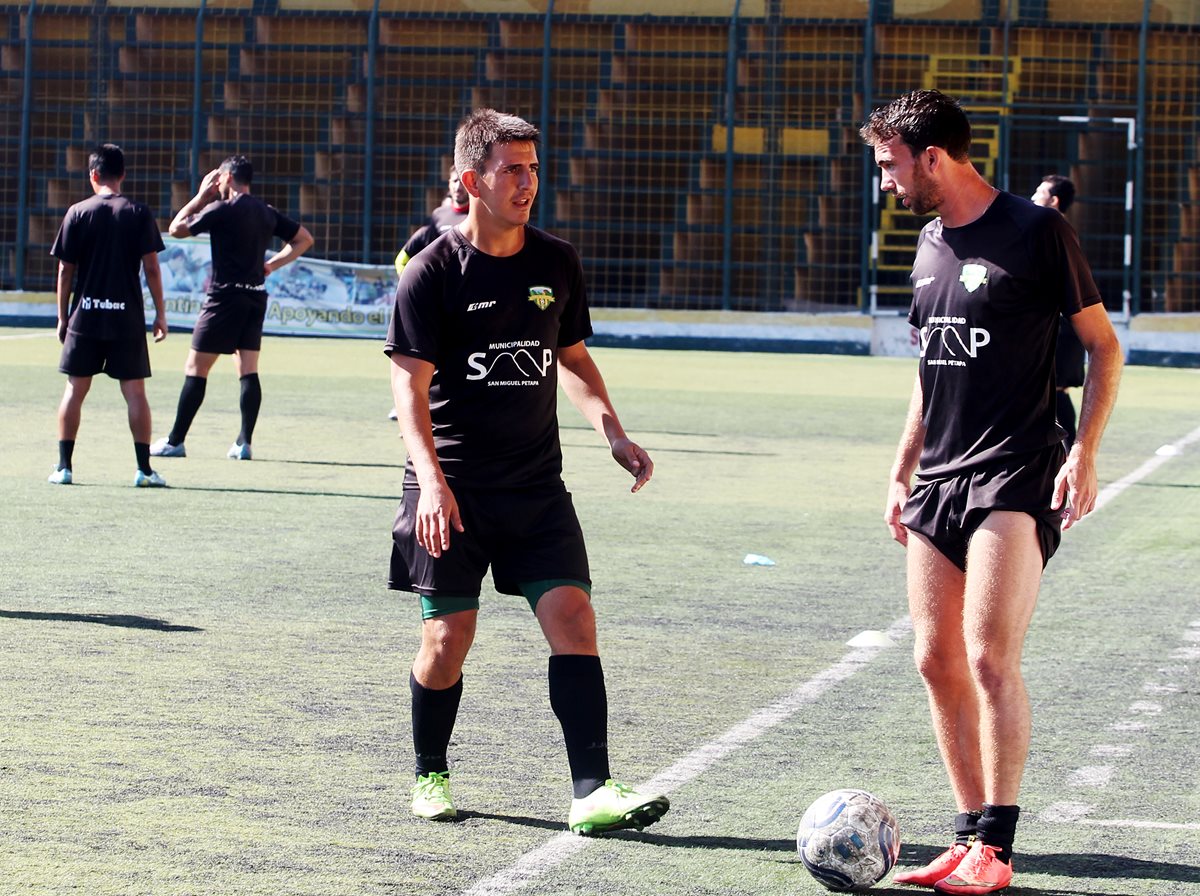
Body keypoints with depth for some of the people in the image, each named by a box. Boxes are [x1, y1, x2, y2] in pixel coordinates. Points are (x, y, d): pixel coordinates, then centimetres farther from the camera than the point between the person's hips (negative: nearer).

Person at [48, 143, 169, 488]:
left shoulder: (77, 213, 0)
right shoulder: (139, 214, -2)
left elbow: (65, 270, 1)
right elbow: (151, 268, -4)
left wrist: (62, 317, 9)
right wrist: (160, 313, 4)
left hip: (85, 317, 1)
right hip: (127, 317, 0)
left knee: (75, 390, 7)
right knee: (135, 392, 3)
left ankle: (64, 466, 5)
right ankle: (144, 469, 0)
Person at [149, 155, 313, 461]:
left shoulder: (222, 209, -10)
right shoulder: (267, 213, 10)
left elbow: (176, 228, -2)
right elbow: (304, 239, 19)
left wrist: (201, 196, 7)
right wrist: (270, 265, 14)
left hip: (226, 296, -6)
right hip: (256, 296, 6)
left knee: (195, 369, -2)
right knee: (248, 371, 6)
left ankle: (175, 441, -1)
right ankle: (244, 443, 0)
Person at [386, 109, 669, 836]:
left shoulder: (557, 264, 7)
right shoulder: (433, 273, -8)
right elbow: (411, 385, -12)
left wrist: (613, 432, 5)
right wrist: (431, 480, -25)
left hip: (537, 486, 4)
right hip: (454, 491, -4)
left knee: (572, 615, -10)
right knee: (450, 632, 1)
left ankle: (592, 791, -13)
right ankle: (431, 776, 24)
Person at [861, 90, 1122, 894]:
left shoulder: (1036, 232, -8)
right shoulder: (930, 243, 14)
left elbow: (1104, 345, -4)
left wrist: (1084, 452, -13)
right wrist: (903, 473, 21)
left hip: (1016, 476, -7)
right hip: (939, 480, 7)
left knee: (990, 658, -14)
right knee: (937, 659, 4)